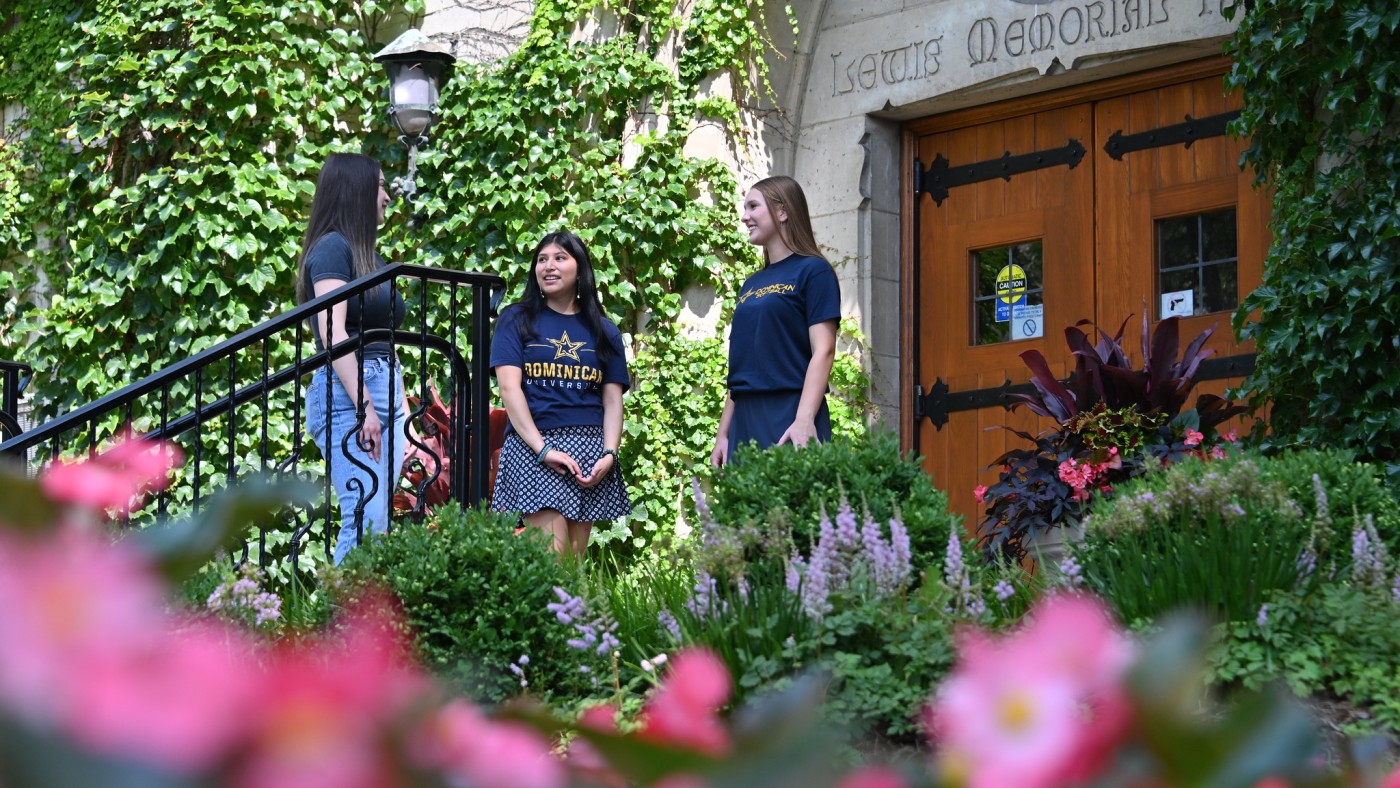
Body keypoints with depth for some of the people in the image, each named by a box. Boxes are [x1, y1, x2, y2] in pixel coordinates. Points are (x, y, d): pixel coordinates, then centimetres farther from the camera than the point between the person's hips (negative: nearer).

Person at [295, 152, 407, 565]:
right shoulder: (333, 246, -4)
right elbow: (333, 333, -14)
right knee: (366, 520, -18)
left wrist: (403, 413, 19)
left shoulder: (368, 254, 22)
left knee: (376, 522, 2)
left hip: (384, 393, 9)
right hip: (346, 393, -9)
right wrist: (365, 408, -20)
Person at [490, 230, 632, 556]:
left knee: (575, 559, 0)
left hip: (590, 447, 3)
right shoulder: (517, 320, 8)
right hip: (533, 445, -3)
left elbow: (613, 399, 12)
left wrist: (609, 454, -6)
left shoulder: (604, 331, 16)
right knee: (553, 557, -16)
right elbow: (509, 387, -2)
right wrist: (543, 449, -13)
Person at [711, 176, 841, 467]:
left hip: (787, 420, -7)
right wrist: (723, 433, 17)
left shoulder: (812, 271, -1)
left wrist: (804, 420, -21)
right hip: (745, 422, 7)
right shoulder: (751, 285, 20)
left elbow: (823, 351, -10)